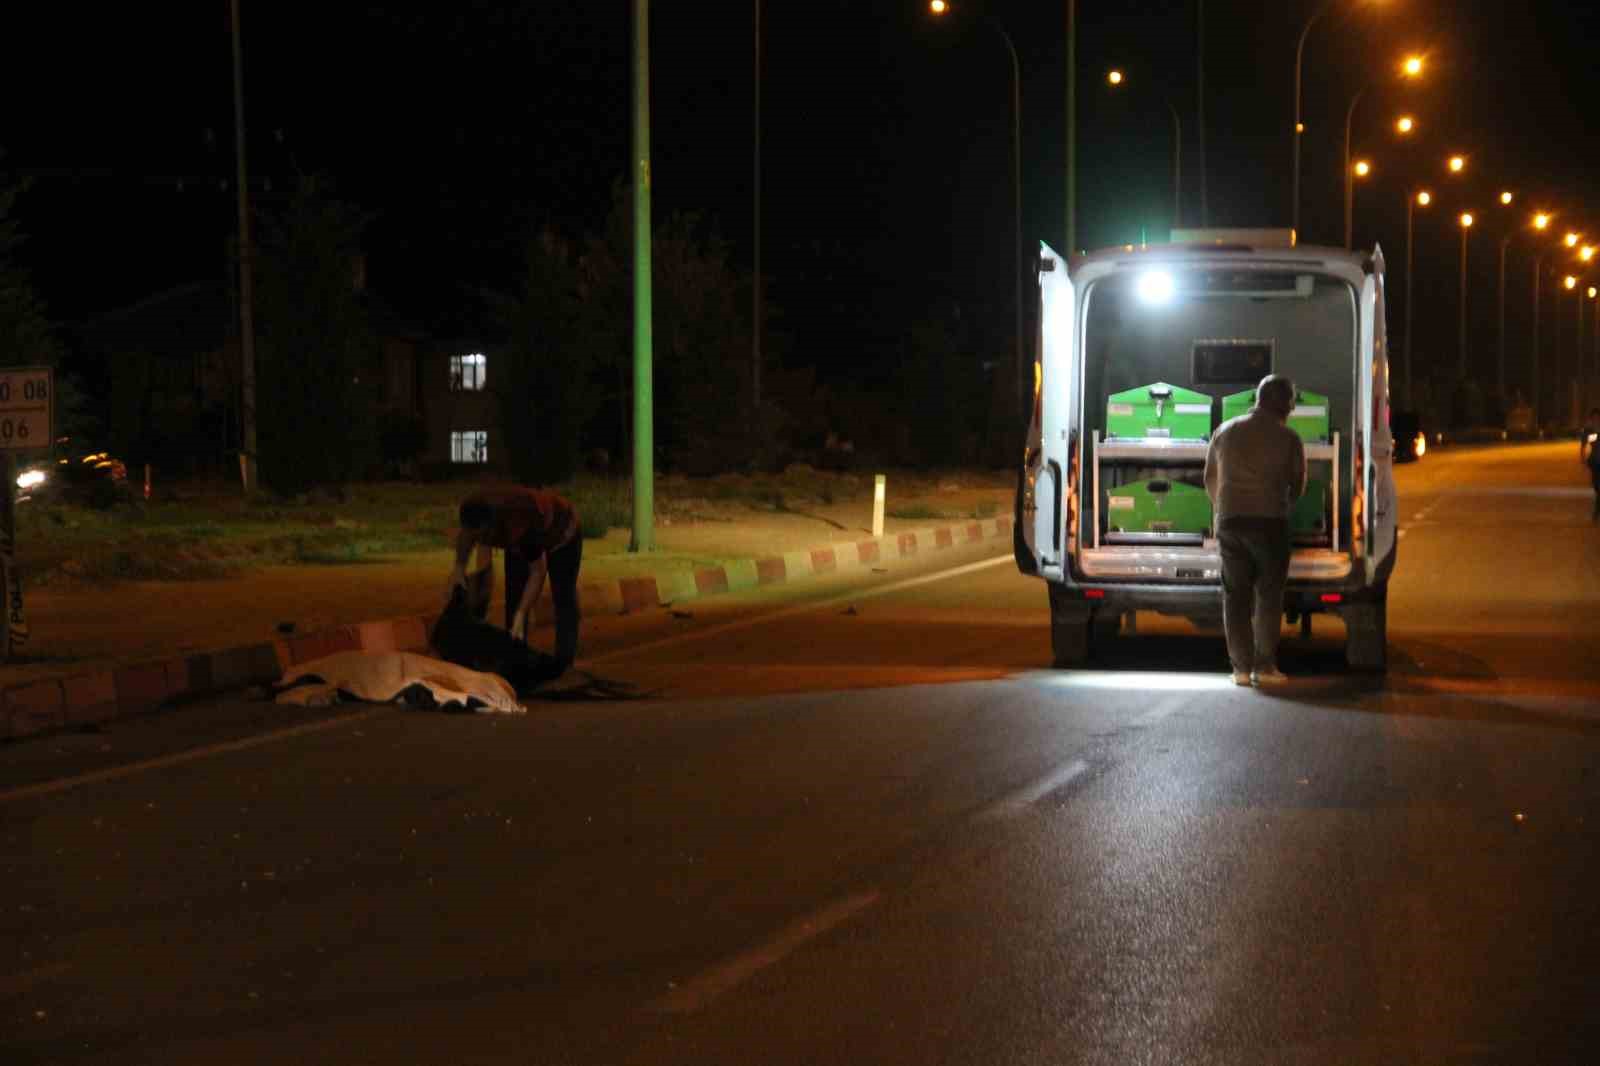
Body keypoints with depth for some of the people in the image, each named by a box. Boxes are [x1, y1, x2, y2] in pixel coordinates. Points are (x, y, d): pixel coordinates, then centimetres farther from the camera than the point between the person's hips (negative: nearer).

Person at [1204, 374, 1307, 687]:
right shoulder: (1288, 438, -3)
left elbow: (1210, 479, 14)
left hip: (1230, 521, 3)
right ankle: (1265, 665, 1)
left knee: (1236, 596, 6)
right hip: (1270, 522, -3)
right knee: (1269, 596, 4)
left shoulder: (1225, 432, 7)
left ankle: (1241, 666, 4)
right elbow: (1297, 485, 7)